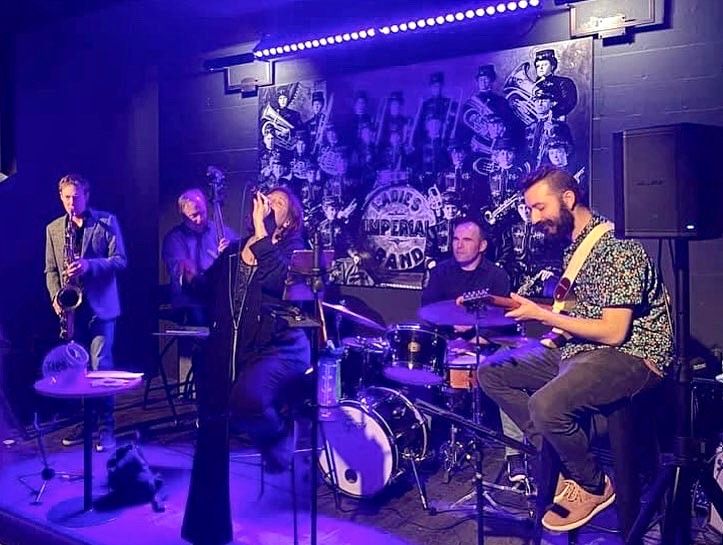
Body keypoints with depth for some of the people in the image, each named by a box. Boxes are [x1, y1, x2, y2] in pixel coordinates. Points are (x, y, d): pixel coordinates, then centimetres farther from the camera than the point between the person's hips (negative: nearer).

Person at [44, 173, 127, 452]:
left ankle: (106, 427, -2)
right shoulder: (53, 228, 12)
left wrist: (89, 265, -20)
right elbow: (50, 269, 12)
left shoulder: (107, 222, 2)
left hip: (101, 305, -4)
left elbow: (120, 260, -4)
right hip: (72, 306, 4)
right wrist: (55, 296, -5)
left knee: (100, 365, -8)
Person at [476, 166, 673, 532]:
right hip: (580, 347, 10)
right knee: (491, 372, 3)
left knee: (547, 404, -33)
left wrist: (542, 315, -20)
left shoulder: (616, 247, -19)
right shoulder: (573, 245, 10)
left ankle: (594, 486, -3)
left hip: (630, 355, -10)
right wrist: (527, 307, 4)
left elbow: (613, 332, -23)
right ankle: (559, 460, 3)